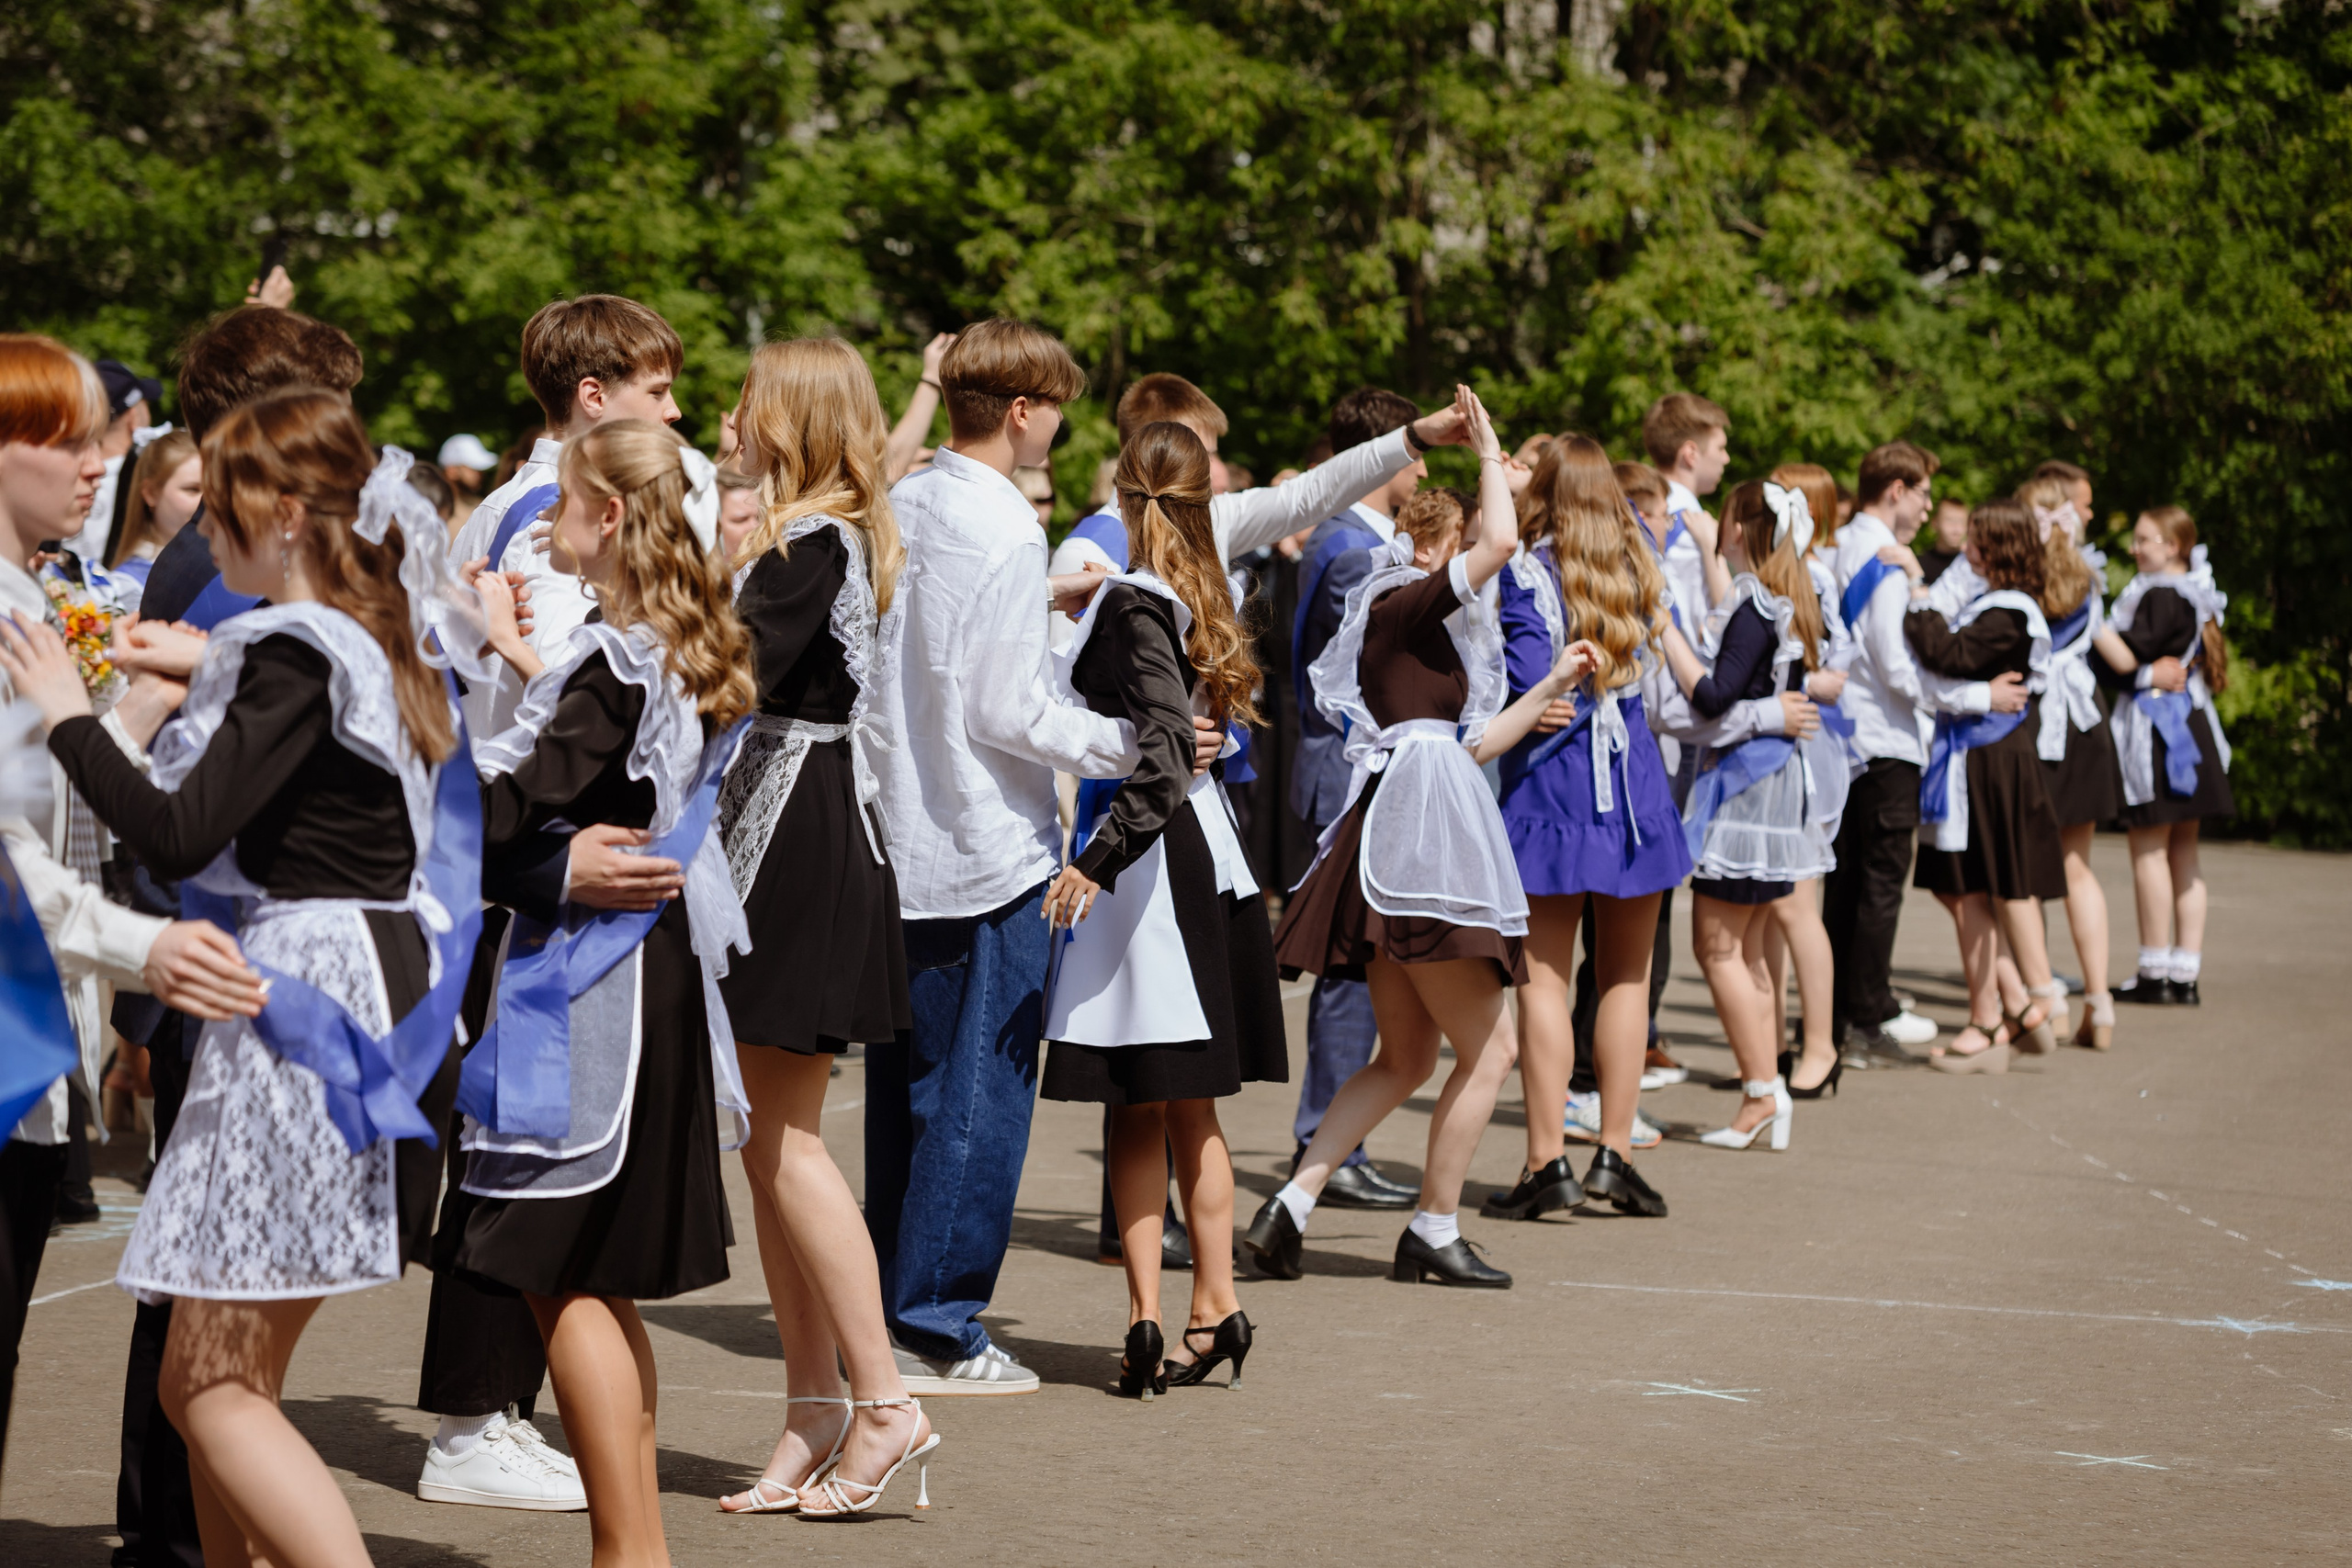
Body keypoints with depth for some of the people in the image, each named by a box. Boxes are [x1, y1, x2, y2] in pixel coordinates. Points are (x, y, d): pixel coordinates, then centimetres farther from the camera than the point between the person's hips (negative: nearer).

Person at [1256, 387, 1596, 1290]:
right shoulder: (1399, 607, -6)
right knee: (1488, 1048, -2)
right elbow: (1500, 541, -19)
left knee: (1405, 1060, 14)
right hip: (1418, 833, -10)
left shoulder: (1425, 636, 22)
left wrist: (1555, 685, 30)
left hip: (1405, 836, 10)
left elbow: (1474, 742, 28)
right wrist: (1489, 452, -5)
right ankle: (1433, 1234, 3)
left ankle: (1291, 1205, 5)